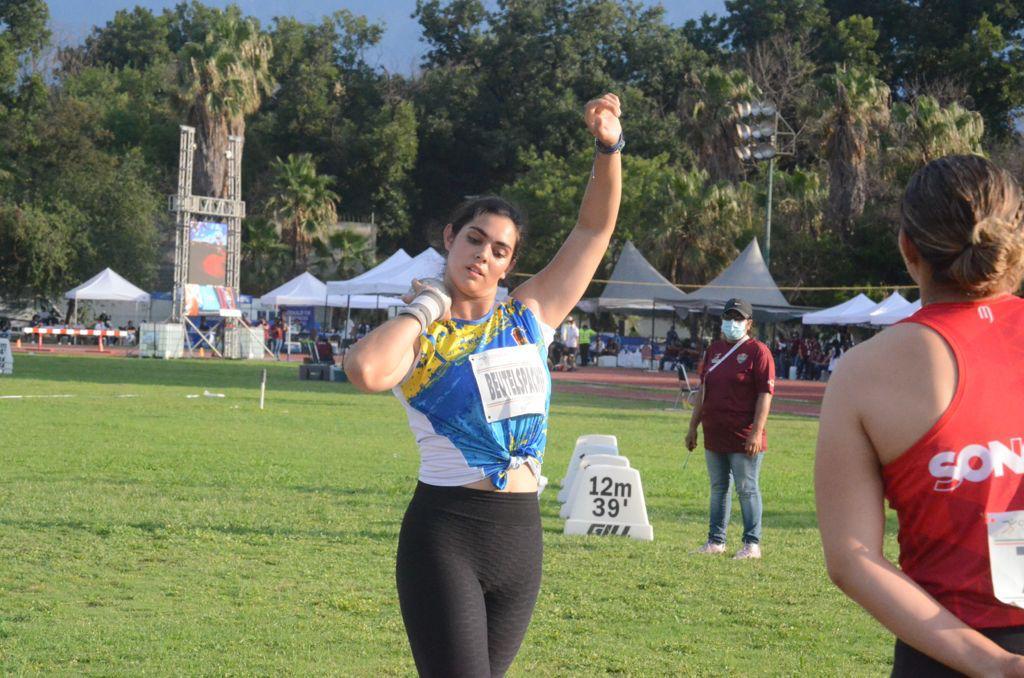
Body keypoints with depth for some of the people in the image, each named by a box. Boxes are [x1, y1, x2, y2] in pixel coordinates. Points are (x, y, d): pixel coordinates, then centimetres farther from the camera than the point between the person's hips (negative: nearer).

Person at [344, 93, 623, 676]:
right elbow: (365, 371, -27)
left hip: (521, 535, 5)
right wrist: (424, 308, -11)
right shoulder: (417, 337, -3)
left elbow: (595, 228, 12)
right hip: (445, 534, -5)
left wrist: (609, 147, -2)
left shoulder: (529, 315, 9)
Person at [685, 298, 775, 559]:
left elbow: (765, 394, -12)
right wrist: (693, 426, 17)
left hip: (744, 438, -7)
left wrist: (757, 432, -19)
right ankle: (716, 541, 20)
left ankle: (752, 543, 3)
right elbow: (703, 390, 20)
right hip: (714, 435, 7)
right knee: (718, 488, 13)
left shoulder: (758, 352, -7)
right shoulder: (714, 350, 14)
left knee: (747, 489, -2)